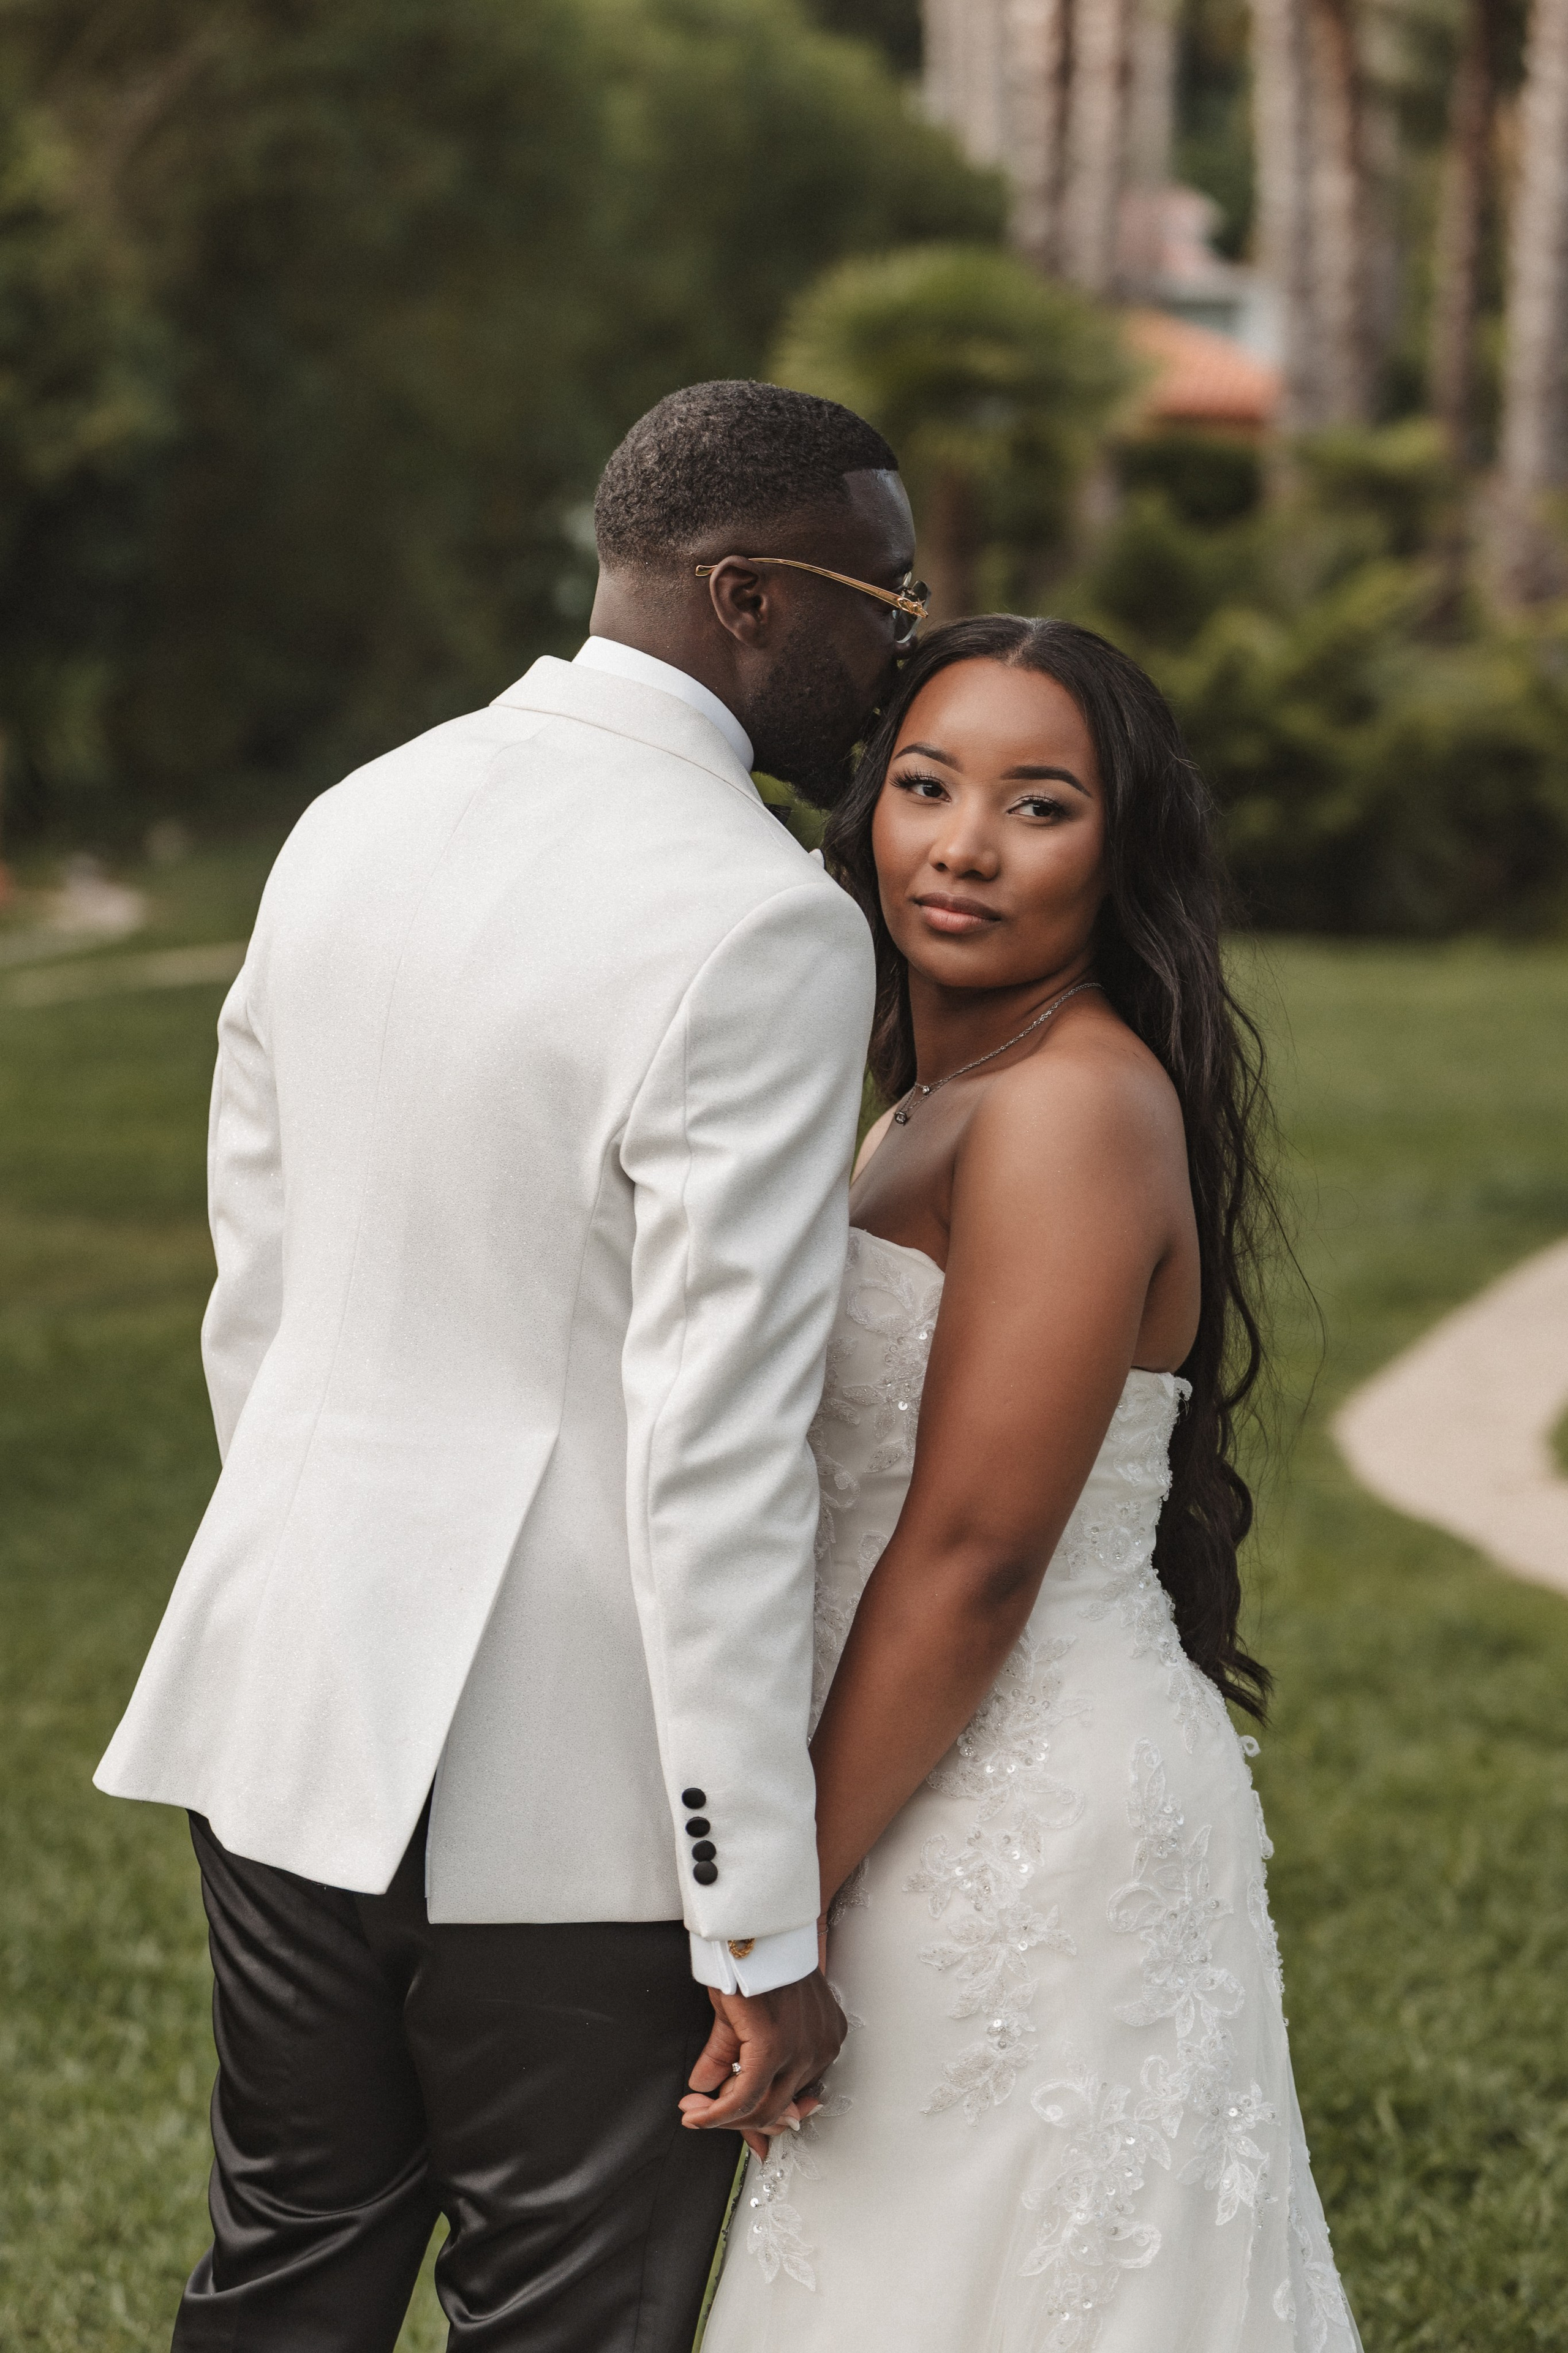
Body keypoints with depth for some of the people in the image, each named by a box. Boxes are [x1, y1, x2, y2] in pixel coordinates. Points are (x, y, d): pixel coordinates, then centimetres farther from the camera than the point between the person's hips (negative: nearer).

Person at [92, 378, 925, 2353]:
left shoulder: (348, 825, 6)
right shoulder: (758, 927, -18)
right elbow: (716, 1449, -21)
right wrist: (762, 1928, -17)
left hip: (288, 1725, 7)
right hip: (571, 1773, -7)